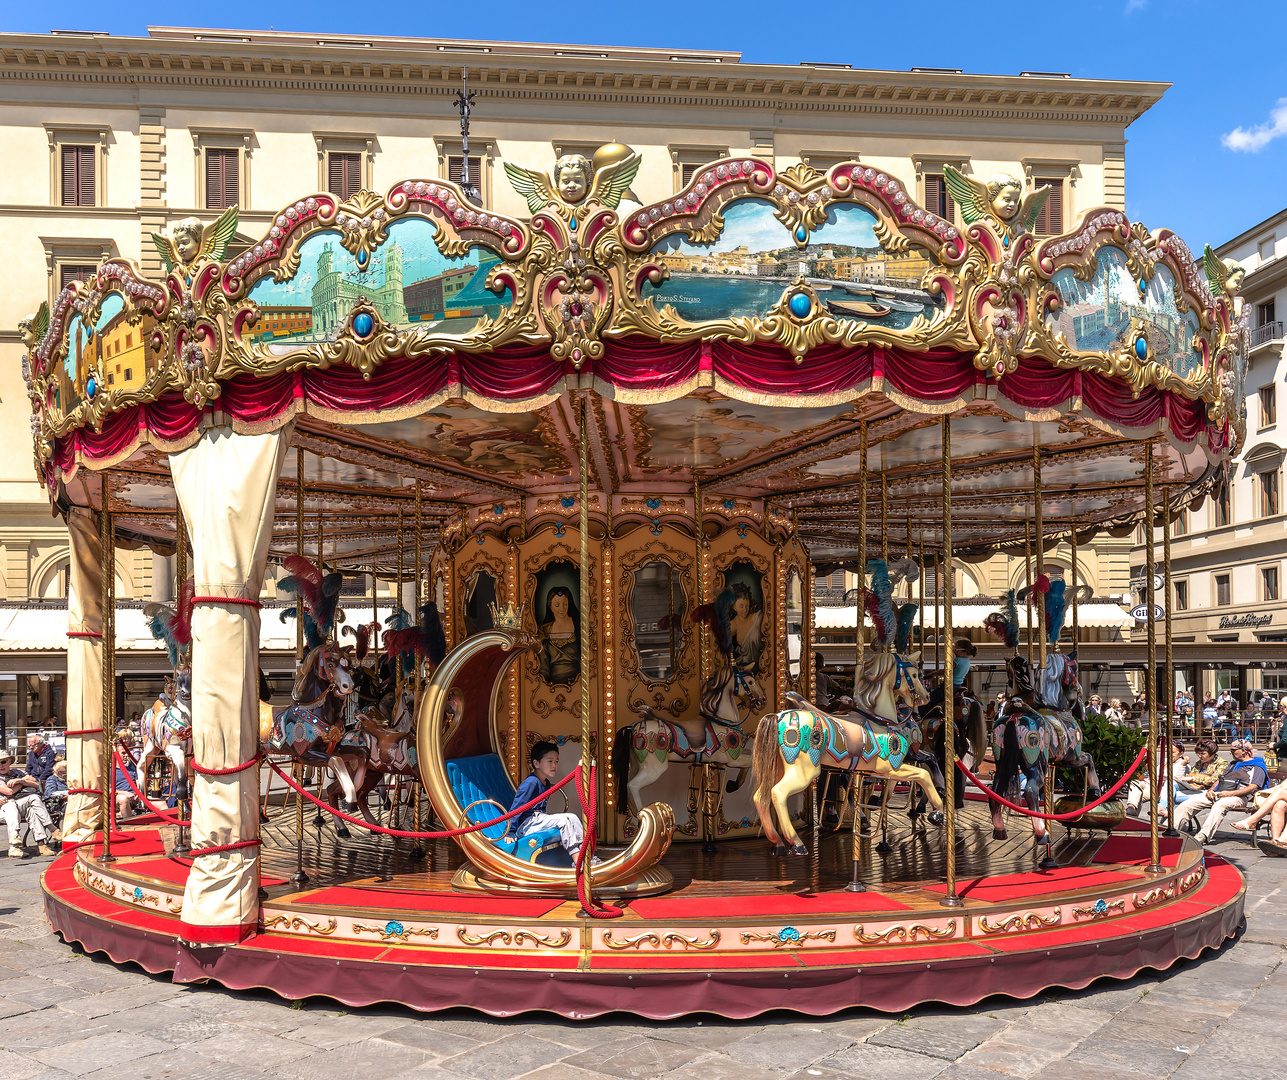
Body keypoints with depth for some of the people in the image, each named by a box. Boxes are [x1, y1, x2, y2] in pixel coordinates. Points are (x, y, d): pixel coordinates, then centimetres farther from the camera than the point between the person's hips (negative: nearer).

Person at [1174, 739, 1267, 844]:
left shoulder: (1257, 767, 9)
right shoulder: (1233, 764, 33)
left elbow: (1252, 788, -6)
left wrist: (1230, 793, -19)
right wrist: (1210, 790, 6)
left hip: (1237, 796, -7)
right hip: (1217, 793, 7)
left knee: (1219, 805, -40)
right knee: (1189, 804, -13)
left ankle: (1202, 836, -52)